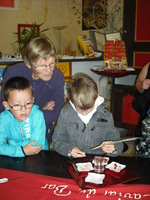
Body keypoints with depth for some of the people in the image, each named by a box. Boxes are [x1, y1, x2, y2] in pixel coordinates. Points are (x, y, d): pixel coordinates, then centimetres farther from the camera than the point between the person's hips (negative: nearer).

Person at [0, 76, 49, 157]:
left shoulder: (38, 115, -19)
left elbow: (36, 143, -20)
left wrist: (11, 142, -14)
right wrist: (23, 151, -27)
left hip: (39, 155, -1)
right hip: (15, 157, 1)